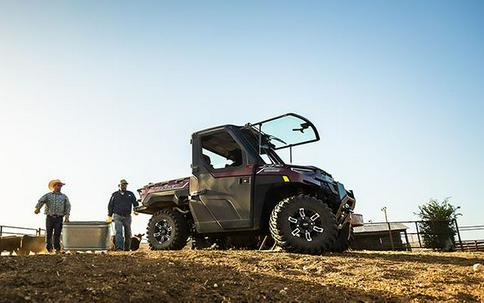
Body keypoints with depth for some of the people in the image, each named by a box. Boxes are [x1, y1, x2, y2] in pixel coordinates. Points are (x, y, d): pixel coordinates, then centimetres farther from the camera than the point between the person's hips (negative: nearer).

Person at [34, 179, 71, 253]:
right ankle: (49, 248, 6)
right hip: (49, 217, 0)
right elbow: (41, 201, -4)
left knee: (57, 234, -4)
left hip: (59, 218, 0)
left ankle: (57, 249, 2)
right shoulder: (48, 195, 12)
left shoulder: (64, 197, 15)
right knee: (48, 233, -2)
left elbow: (68, 206, 7)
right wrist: (37, 208, -25)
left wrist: (67, 217, -5)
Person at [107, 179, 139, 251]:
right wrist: (109, 216, 6)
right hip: (117, 216, -1)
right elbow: (110, 206, 12)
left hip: (127, 217, 2)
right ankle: (118, 248, -19)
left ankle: (127, 248, 16)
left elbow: (135, 203, 14)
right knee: (118, 232, -15)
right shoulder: (115, 194, 11)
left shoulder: (130, 194, 12)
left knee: (128, 233, 5)